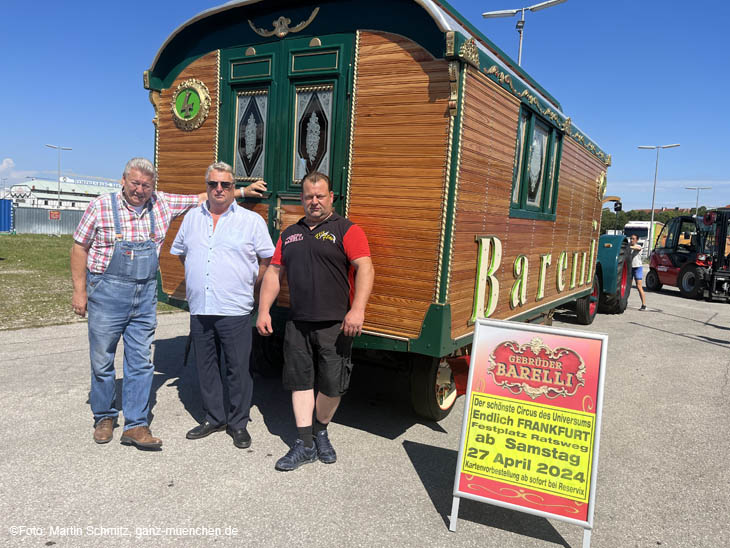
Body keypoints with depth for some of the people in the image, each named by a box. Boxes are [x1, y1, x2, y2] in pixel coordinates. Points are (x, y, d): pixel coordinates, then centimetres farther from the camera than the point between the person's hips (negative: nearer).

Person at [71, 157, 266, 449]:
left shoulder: (162, 204, 5)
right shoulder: (101, 206, -3)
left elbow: (203, 198, 12)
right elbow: (79, 248, 2)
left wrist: (243, 191, 10)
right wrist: (80, 290, -2)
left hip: (145, 296, 3)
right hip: (107, 293, -2)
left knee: (141, 362, 5)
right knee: (102, 361, 7)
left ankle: (136, 426, 14)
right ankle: (104, 417, 28)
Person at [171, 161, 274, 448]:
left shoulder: (252, 220, 0)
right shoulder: (192, 218, 12)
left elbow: (267, 259, 3)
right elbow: (181, 252, 25)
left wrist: (248, 287, 4)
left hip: (234, 310, -4)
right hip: (199, 309, 4)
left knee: (238, 368, 1)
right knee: (205, 367, 12)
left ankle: (238, 424, 16)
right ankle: (213, 418, 28)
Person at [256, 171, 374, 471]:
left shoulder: (347, 230, 0)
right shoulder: (290, 234, 17)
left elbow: (365, 268, -12)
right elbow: (274, 272, 18)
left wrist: (357, 309, -23)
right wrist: (264, 310, 10)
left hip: (334, 324, -4)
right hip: (297, 323, 4)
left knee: (332, 384, 1)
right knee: (300, 380, 6)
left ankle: (320, 432, 28)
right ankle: (305, 444, 18)